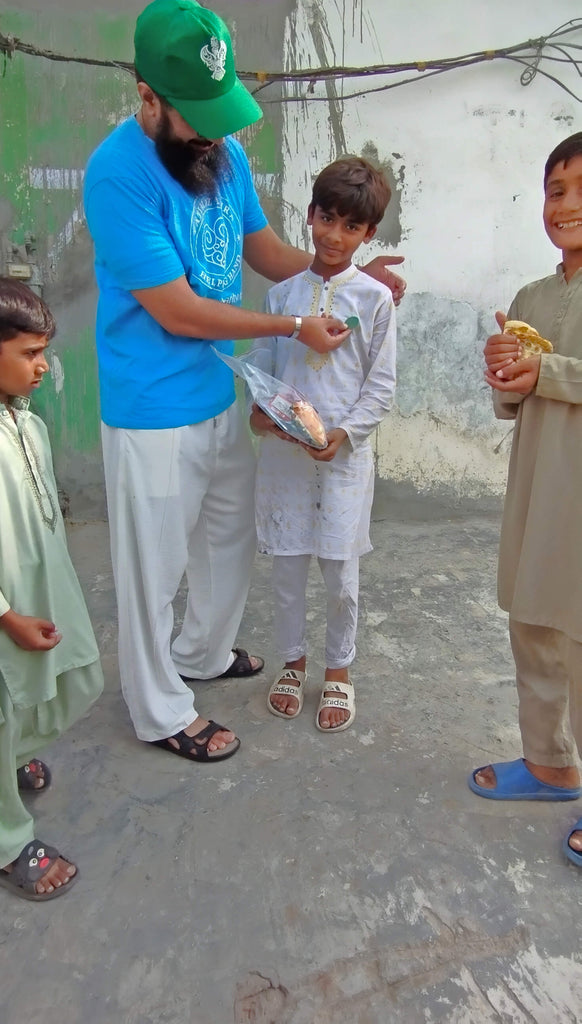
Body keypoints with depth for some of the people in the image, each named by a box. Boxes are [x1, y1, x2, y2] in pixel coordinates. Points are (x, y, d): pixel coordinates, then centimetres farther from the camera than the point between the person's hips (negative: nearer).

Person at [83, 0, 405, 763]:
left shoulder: (224, 151, 1)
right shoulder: (117, 173, -20)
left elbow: (264, 250, 14)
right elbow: (178, 312, -22)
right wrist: (296, 328, -16)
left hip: (225, 394, 8)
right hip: (155, 413, -7)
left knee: (232, 535, 22)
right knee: (155, 564, 8)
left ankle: (202, 652, 48)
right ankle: (161, 712, 30)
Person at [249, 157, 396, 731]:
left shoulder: (374, 298, -1)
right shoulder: (283, 293, 6)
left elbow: (381, 385, -2)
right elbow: (264, 365, 8)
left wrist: (345, 432, -15)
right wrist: (259, 408, -12)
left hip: (344, 452, -2)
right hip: (281, 450, 2)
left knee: (341, 574, 6)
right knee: (286, 567, 11)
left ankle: (338, 672, 28)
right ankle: (292, 661, 32)